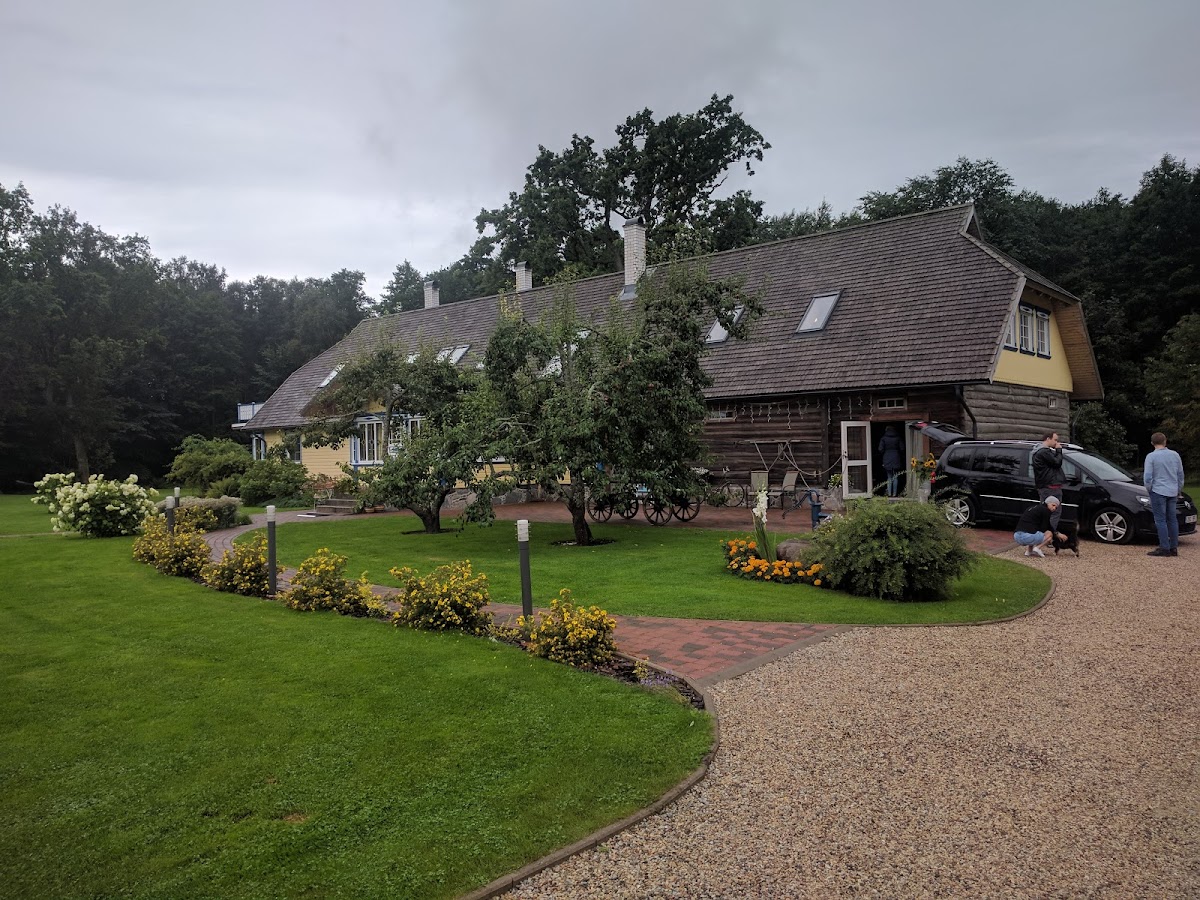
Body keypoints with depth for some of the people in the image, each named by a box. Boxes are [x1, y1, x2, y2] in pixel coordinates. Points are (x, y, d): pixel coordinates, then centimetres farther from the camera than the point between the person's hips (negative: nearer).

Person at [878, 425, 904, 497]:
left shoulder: (883, 438, -2)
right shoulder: (898, 438, 0)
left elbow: (880, 449, -7)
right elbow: (902, 449, -1)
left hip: (887, 460, 0)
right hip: (896, 459, 0)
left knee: (889, 478, 8)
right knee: (895, 478, 6)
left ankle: (889, 493, 2)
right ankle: (894, 493, 3)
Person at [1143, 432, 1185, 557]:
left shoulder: (1151, 456, -10)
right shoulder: (1175, 455, 6)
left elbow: (1147, 476, -13)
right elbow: (1181, 475, 13)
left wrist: (1149, 488, 4)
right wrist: (1179, 490, 24)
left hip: (1158, 491, -6)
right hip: (1172, 492, 6)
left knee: (1160, 520, -3)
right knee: (1172, 519, 11)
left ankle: (1164, 548, -5)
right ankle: (1174, 548, 14)